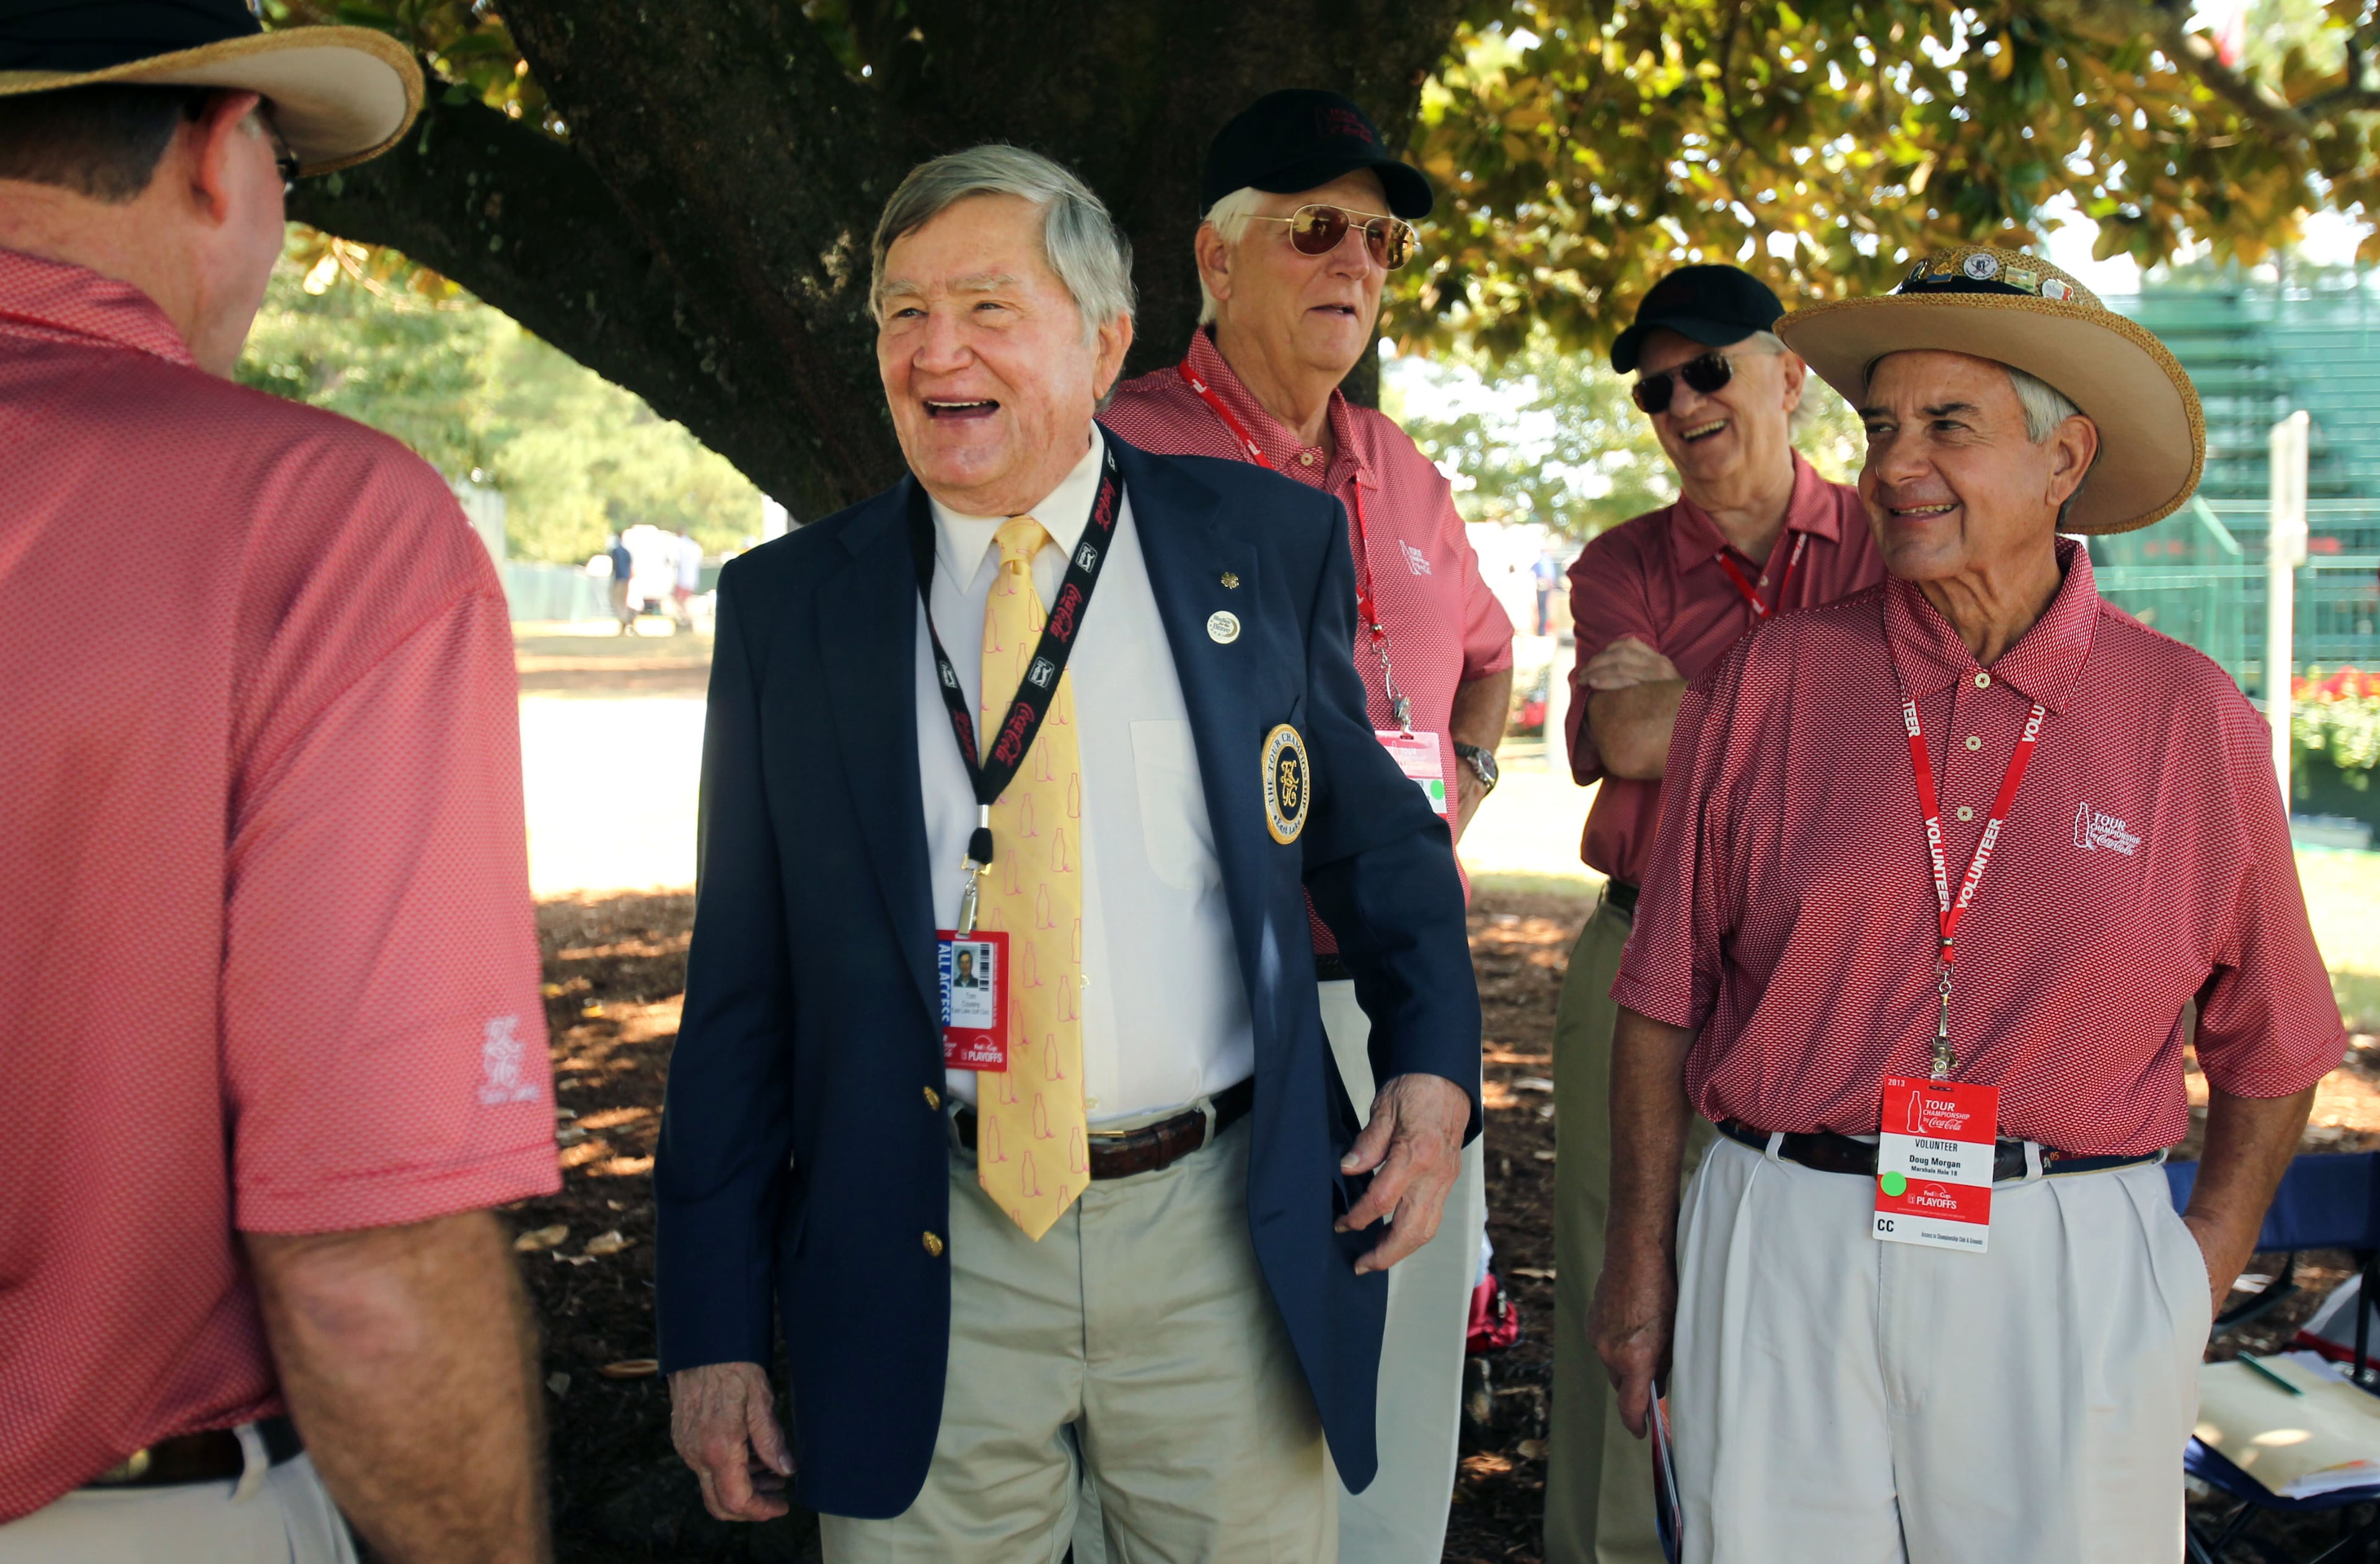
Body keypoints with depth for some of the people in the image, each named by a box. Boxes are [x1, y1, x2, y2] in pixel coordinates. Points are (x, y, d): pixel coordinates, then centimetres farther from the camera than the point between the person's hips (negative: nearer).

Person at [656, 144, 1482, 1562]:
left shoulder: (1267, 545, 2)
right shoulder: (788, 606, 2)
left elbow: (1378, 839, 13)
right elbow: (741, 988, 4)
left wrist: (1435, 1059, -4)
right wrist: (716, 1324, 2)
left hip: (1224, 1241, 0)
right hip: (920, 1266, 0)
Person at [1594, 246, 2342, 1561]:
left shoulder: (2195, 722, 2)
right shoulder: (1770, 685, 0)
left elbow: (2270, 1039, 12)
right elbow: (1667, 998, 4)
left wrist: (2207, 1262, 5)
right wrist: (1642, 1255, 3)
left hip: (2073, 1282, 0)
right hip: (1781, 1260, 0)